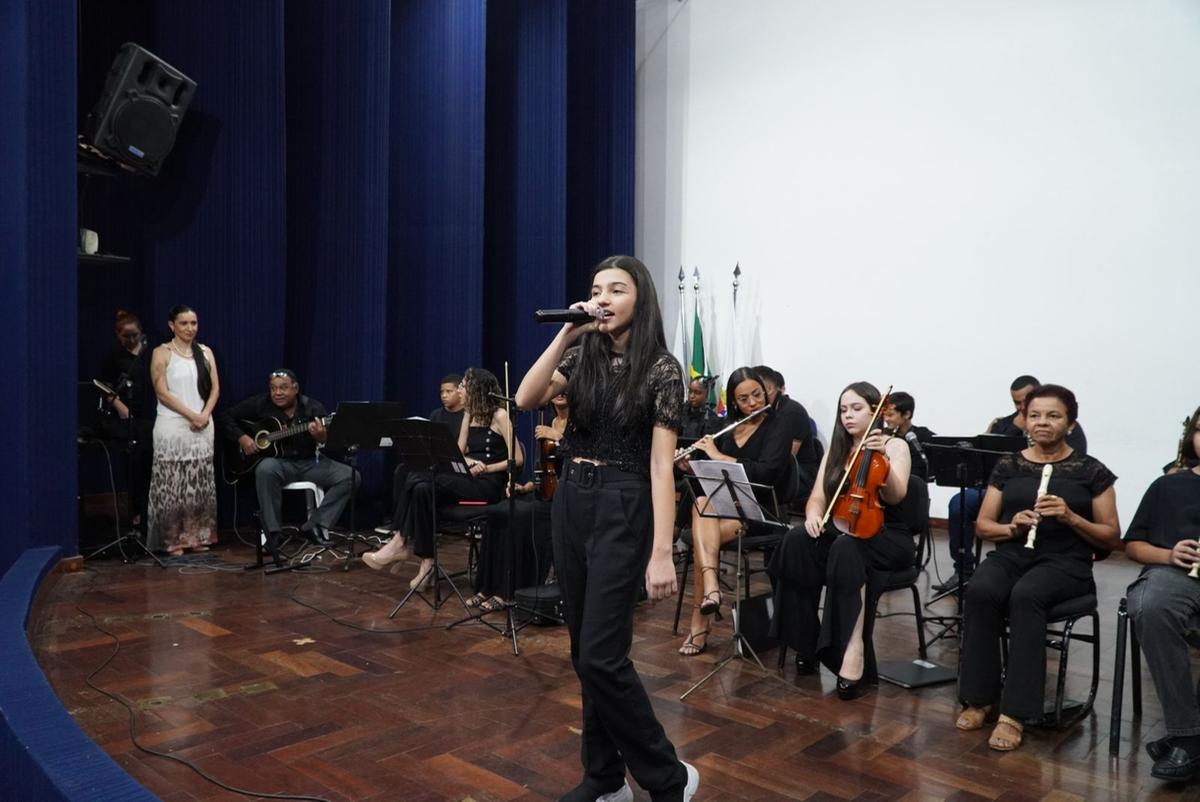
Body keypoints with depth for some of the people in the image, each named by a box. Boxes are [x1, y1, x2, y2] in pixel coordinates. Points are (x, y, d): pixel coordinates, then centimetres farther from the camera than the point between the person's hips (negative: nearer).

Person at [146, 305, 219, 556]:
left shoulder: (205, 352, 11)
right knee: (173, 484, -4)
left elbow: (215, 388, 7)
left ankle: (197, 536, 14)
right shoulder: (162, 353, -2)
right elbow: (162, 392, -9)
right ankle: (172, 539, 4)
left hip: (202, 427, 4)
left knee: (200, 484, 6)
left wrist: (205, 415, -8)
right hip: (173, 425, -4)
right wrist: (191, 415, -14)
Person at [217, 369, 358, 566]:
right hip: (278, 462, -1)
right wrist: (241, 438, -12)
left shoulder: (313, 408, -1)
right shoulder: (260, 404, 0)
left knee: (350, 476, -20)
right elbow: (224, 417, 5)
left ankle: (313, 527, -15)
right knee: (265, 469, -38)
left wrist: (322, 437, -32)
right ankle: (273, 533, -28)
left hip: (310, 463, 2)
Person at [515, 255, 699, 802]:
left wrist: (661, 552, -17)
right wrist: (565, 335, -12)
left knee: (601, 655, -8)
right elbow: (526, 399, -8)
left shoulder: (661, 368, -8)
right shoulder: (582, 359, 8)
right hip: (569, 504, 6)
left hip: (622, 510, -6)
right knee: (584, 650, 11)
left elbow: (660, 464, -13)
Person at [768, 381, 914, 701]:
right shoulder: (836, 451, 15)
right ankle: (806, 642, -21)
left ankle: (853, 647, -41)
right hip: (840, 530, 4)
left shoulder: (895, 446, 0)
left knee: (846, 549, -39)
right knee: (796, 543, -28)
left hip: (888, 537, -4)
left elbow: (895, 496, -15)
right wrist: (813, 515, -16)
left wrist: (882, 458, -32)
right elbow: (818, 498, 7)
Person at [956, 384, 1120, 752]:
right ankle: (980, 698, -19)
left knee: (1025, 596, -37)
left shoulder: (1092, 471, 4)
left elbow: (1112, 538, 4)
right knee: (980, 591, -33)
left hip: (1065, 562, -2)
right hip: (1011, 554, 3)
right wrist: (1012, 527, -10)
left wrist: (1071, 517, -14)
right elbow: (982, 525, 12)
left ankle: (1015, 712, -32)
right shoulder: (1008, 465, 11)